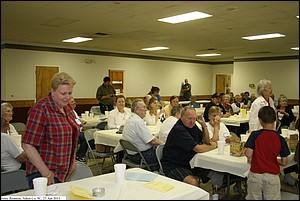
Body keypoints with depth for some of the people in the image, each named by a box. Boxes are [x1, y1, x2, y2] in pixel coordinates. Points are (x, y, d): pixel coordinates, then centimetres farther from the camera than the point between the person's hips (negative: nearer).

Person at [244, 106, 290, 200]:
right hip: (272, 176, 1)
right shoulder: (281, 139, -6)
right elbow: (284, 163, -2)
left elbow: (248, 154, -15)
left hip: (256, 174, -1)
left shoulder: (255, 135, -12)